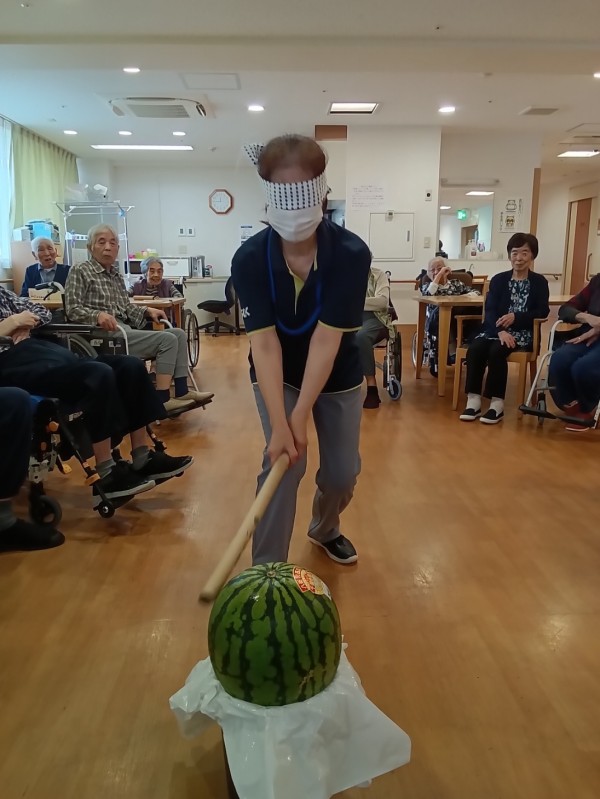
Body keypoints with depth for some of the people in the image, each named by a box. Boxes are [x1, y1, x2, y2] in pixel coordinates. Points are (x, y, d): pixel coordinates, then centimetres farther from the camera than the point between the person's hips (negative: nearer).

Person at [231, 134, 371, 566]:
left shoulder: (352, 253, -28)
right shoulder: (250, 258, -25)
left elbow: (326, 339, -31)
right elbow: (264, 342, -29)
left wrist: (302, 416, -32)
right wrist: (279, 423, -36)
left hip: (338, 373, 1)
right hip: (277, 374, 0)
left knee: (343, 472, 6)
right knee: (285, 463, -13)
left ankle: (326, 529, 40)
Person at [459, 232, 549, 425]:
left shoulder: (539, 282, 8)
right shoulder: (498, 279, 11)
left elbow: (543, 311, -1)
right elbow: (490, 310, -1)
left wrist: (516, 317, -16)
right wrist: (500, 331, -20)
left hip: (523, 333, -3)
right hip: (496, 329, 3)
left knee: (496, 351, -32)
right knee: (474, 349, -28)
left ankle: (497, 403, -25)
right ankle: (473, 400, -23)